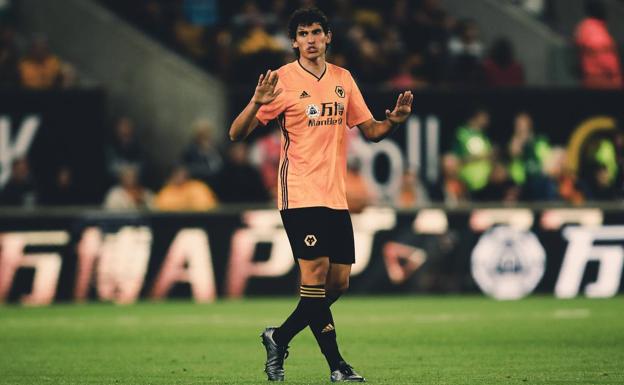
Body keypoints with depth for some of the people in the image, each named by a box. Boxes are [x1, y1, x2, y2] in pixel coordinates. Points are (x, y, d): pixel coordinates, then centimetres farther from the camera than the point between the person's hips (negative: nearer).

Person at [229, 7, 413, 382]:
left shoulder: (343, 80, 11)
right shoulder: (283, 80, -5)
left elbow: (370, 129, 18)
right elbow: (237, 133, -8)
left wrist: (394, 120, -3)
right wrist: (257, 103, -28)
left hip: (337, 196, 6)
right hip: (301, 194, -6)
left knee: (338, 283, 5)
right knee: (315, 274, -13)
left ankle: (278, 338, 21)